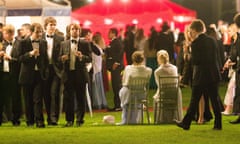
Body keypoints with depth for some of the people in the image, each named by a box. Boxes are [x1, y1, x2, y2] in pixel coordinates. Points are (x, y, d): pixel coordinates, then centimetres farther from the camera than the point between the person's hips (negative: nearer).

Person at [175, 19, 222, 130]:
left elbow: (194, 61, -13)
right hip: (214, 75, 5)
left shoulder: (195, 43, -11)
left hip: (201, 76, -5)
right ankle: (218, 124, 7)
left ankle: (186, 123, 12)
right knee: (214, 100, 7)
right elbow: (215, 57, 11)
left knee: (194, 100, 3)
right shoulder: (212, 41, 7)